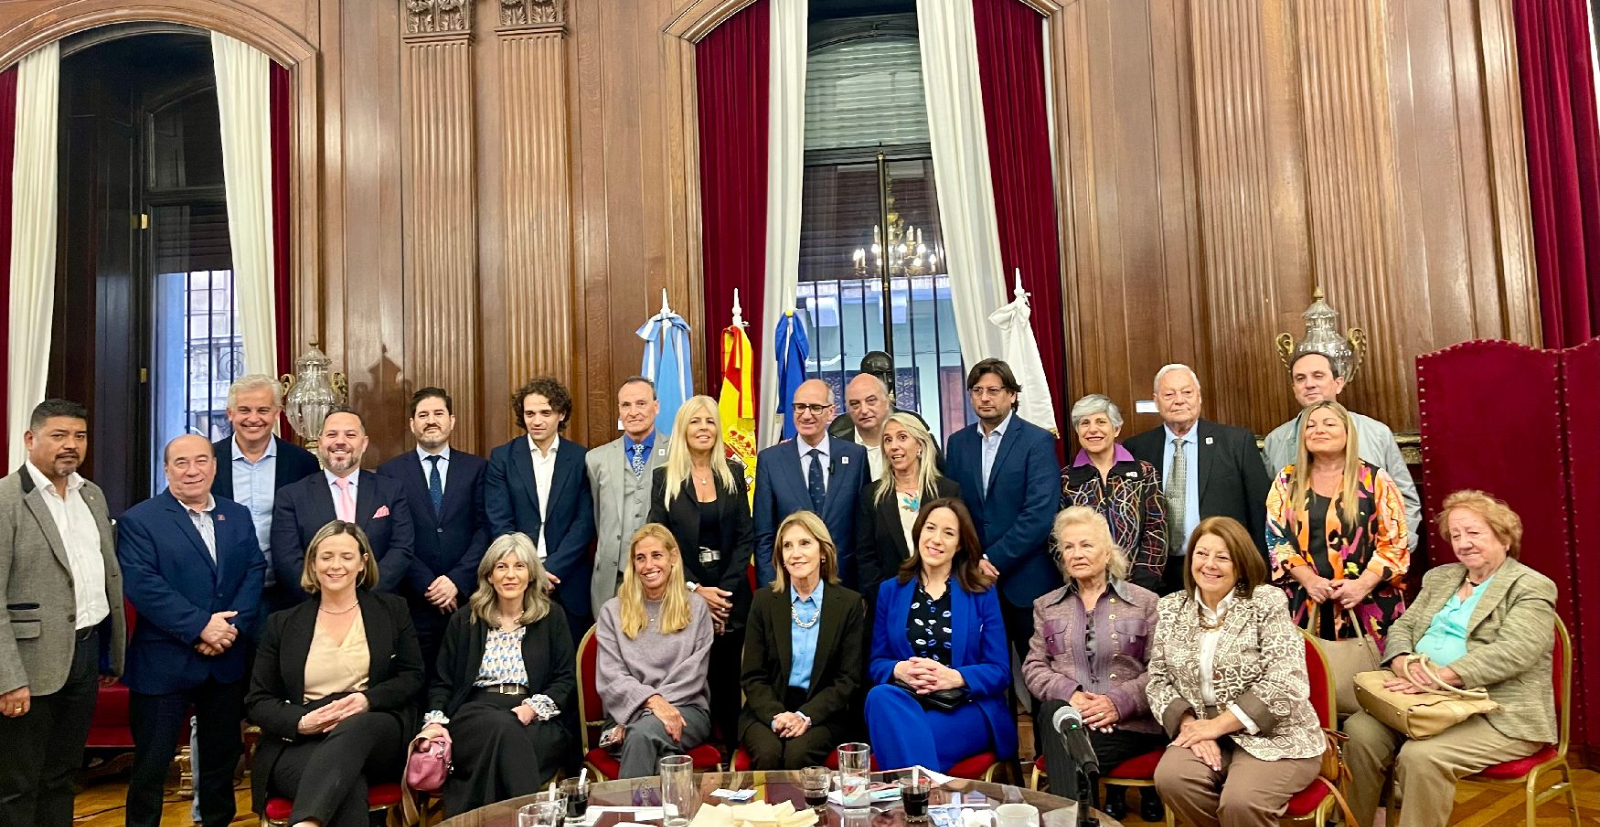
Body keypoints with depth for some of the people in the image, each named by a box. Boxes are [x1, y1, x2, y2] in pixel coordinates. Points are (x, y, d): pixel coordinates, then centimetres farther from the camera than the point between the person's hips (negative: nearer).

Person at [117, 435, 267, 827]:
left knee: (223, 758, 16)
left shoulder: (238, 516, 9)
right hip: (164, 663, -4)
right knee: (151, 764, 6)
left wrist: (234, 626, -13)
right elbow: (142, 585, -16)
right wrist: (200, 626, -20)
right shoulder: (138, 521, -5)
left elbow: (254, 572, 2)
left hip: (228, 662, 4)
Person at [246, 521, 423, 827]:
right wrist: (301, 721, -10)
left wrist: (367, 699, -11)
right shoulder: (283, 624, 15)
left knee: (352, 728, -39)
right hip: (302, 743, 0)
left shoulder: (392, 610, 14)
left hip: (377, 733, 0)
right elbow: (257, 702, 12)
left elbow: (412, 676, 10)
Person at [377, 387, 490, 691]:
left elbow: (484, 529, 1)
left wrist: (457, 581, -9)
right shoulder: (390, 472, 6)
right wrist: (427, 585, -8)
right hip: (413, 602, 0)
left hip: (466, 598, 1)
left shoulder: (476, 468, 8)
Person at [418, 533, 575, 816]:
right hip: (475, 714, 1)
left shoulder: (552, 619, 14)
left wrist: (534, 708, -11)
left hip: (536, 721, -1)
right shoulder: (464, 620, 18)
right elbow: (443, 682, 15)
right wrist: (436, 721, -5)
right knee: (503, 728, -36)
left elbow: (565, 680, 8)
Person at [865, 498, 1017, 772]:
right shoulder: (890, 591, 14)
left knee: (909, 737, -37)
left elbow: (1000, 671, 3)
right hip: (906, 701, 3)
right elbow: (877, 662, 12)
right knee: (880, 696, -35)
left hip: (968, 708, -3)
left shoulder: (982, 594, 8)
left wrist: (955, 677, -18)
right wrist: (899, 670, -14)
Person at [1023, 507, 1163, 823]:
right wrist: (1069, 693, -14)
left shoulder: (1144, 602, 8)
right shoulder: (1046, 606, 16)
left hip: (1128, 722, -3)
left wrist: (1119, 702, -17)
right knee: (1055, 710, -33)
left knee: (1069, 760, -32)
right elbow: (1033, 668, 7)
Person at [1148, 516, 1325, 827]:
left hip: (1274, 736, -3)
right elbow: (1158, 680, 6)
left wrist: (1217, 724, -16)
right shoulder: (1171, 608, 7)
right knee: (1170, 778, -25)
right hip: (1203, 731, 4)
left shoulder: (1267, 602, -7)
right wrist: (1189, 724, -14)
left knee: (1240, 801, -30)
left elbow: (1285, 685, -15)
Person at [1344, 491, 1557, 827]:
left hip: (1500, 715, -6)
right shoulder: (1439, 577, 17)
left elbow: (1511, 652, -19)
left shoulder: (1531, 588, -4)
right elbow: (1402, 627, 12)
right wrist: (1404, 662, -12)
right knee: (1360, 731, -18)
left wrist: (1438, 676, -28)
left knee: (1421, 756, -31)